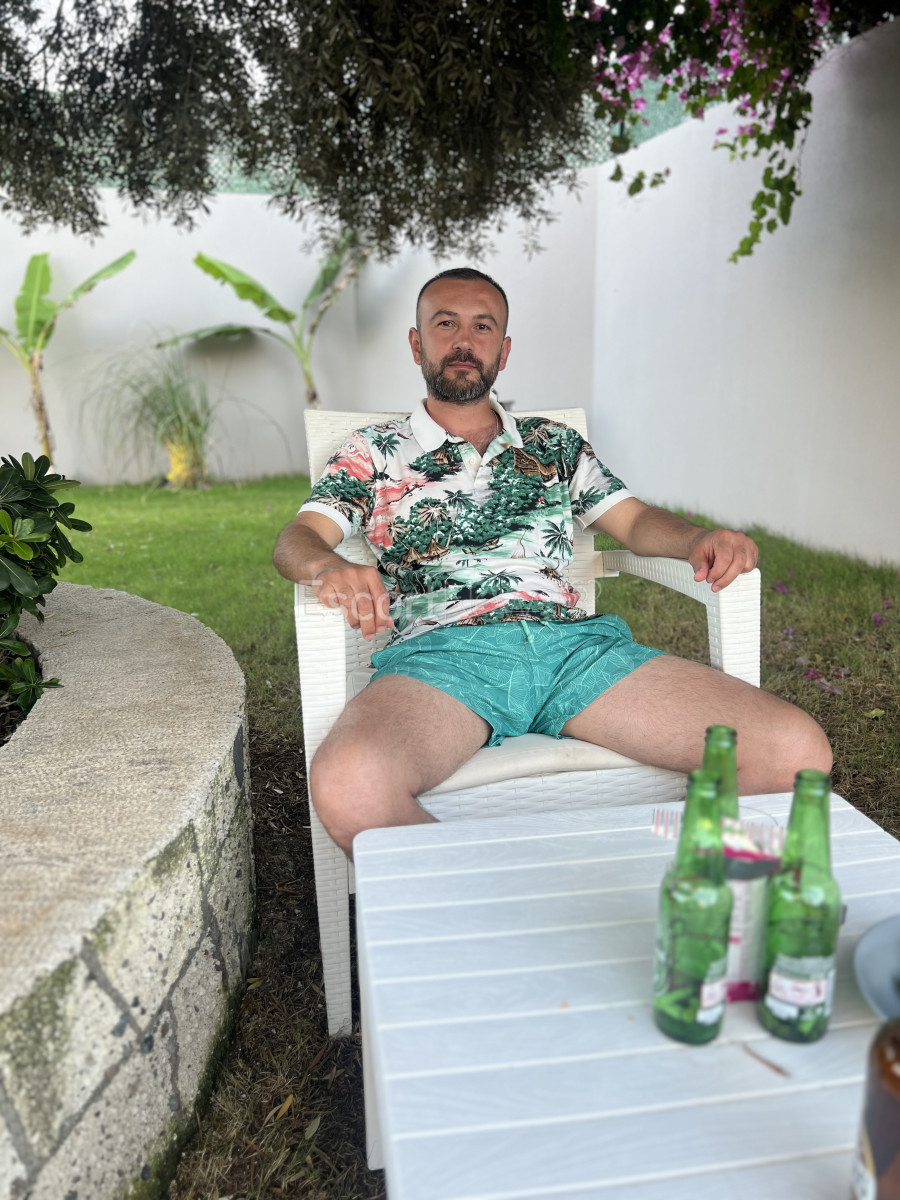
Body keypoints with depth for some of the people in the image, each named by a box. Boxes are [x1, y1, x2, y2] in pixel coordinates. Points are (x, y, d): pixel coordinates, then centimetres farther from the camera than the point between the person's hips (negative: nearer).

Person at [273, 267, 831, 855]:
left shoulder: (555, 444, 28)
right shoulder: (373, 452, 20)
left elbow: (636, 520, 24)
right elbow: (297, 538, 8)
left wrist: (700, 538, 0)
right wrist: (330, 567, -18)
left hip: (575, 642, 3)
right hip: (442, 649, -2)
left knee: (797, 750, -17)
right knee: (347, 785, -39)